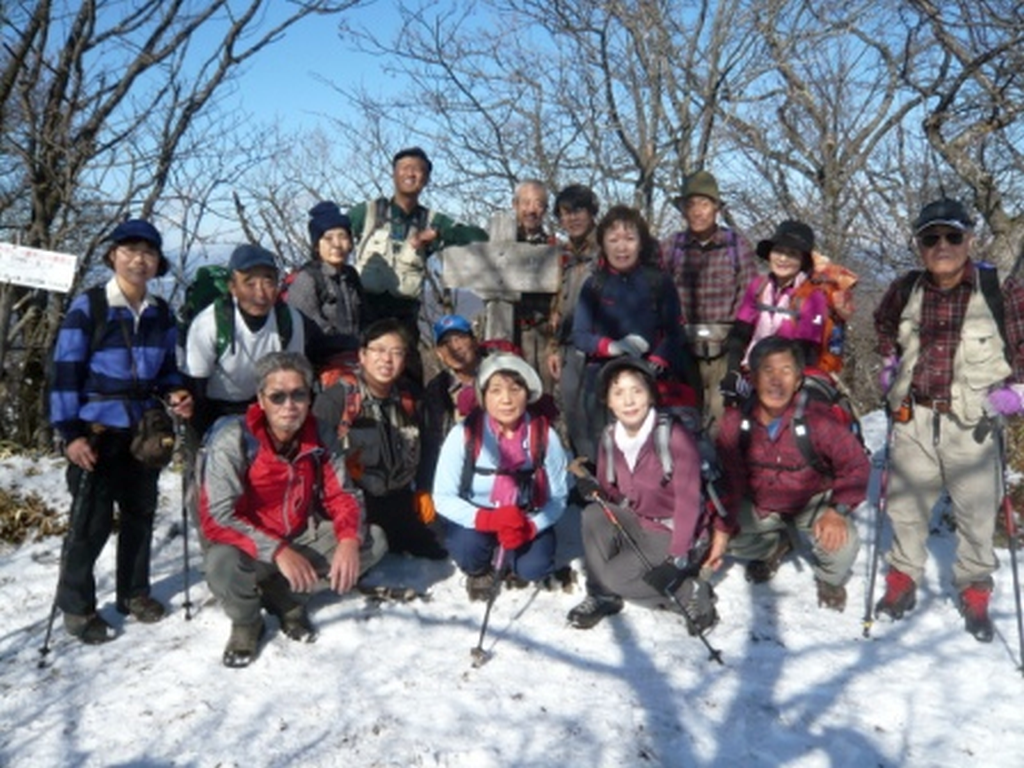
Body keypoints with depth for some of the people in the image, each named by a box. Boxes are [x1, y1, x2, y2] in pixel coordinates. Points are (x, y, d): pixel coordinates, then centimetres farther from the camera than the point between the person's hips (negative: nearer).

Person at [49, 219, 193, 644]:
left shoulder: (161, 313, 7)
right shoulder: (87, 306, -8)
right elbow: (65, 371, -9)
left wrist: (175, 394, -6)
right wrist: (69, 432, -14)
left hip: (145, 430, 5)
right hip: (97, 430, -5)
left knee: (141, 513, 13)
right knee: (91, 520, -1)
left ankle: (134, 591, 30)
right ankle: (76, 604, 16)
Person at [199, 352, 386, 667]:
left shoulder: (319, 436, -8)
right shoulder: (233, 440, -22)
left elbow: (340, 495, -3)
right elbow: (216, 517, -26)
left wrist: (349, 539, -24)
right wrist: (277, 551, -34)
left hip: (301, 540, 5)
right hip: (251, 549, -4)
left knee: (373, 540, -12)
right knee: (222, 563, -37)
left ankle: (285, 596, 6)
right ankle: (246, 622, 0)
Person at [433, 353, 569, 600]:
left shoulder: (545, 436, -16)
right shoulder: (463, 435, -21)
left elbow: (558, 498, -9)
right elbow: (443, 498, -17)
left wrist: (529, 527, -29)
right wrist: (490, 520, -33)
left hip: (527, 522, 1)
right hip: (477, 521, -1)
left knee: (534, 568, -23)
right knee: (466, 547, -31)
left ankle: (505, 557, 14)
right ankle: (479, 570, 7)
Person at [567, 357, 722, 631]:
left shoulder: (674, 436, -24)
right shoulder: (610, 437, -5)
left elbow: (688, 502, -25)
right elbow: (611, 494, 3)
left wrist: (676, 559, -29)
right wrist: (594, 490, -21)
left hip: (674, 533, -6)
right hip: (637, 523, 6)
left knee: (612, 575, -19)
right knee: (593, 515, -19)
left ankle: (692, 594, -1)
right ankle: (602, 596, -2)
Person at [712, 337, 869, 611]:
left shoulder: (817, 418, -29)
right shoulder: (736, 419, -21)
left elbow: (856, 464, -22)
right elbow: (728, 478, -14)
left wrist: (838, 510, -35)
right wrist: (722, 528, -17)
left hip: (813, 501, -3)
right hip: (760, 504, 3)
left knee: (840, 542, -28)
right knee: (723, 536, -9)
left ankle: (830, 581, 13)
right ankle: (774, 546, 25)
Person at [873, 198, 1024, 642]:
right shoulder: (905, 290, 1)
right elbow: (884, 324, 23)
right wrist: (890, 364, 14)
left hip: (972, 422, -2)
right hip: (913, 418, 3)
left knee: (977, 512, 8)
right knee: (905, 505, 13)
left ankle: (975, 591, 28)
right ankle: (903, 578, 32)